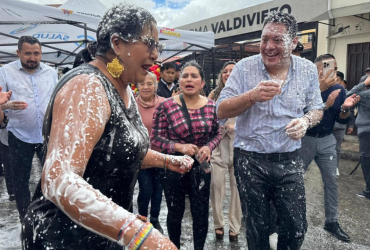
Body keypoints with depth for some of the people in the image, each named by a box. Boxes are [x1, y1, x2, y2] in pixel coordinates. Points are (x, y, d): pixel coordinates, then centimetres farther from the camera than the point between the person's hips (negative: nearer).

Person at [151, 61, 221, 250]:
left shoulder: (211, 106, -2)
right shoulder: (166, 106, -10)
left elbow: (217, 133, 7)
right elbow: (155, 138, -9)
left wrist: (209, 147, -13)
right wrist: (179, 146, -24)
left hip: (200, 166, 2)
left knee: (201, 212, 11)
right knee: (175, 212, 15)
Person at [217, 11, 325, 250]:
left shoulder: (308, 70, 0)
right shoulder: (245, 67, -8)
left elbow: (316, 109, 10)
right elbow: (221, 111, -9)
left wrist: (306, 120, -14)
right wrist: (252, 96, -27)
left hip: (289, 160, 2)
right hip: (250, 160, -1)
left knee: (297, 229, 11)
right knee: (258, 229, 14)